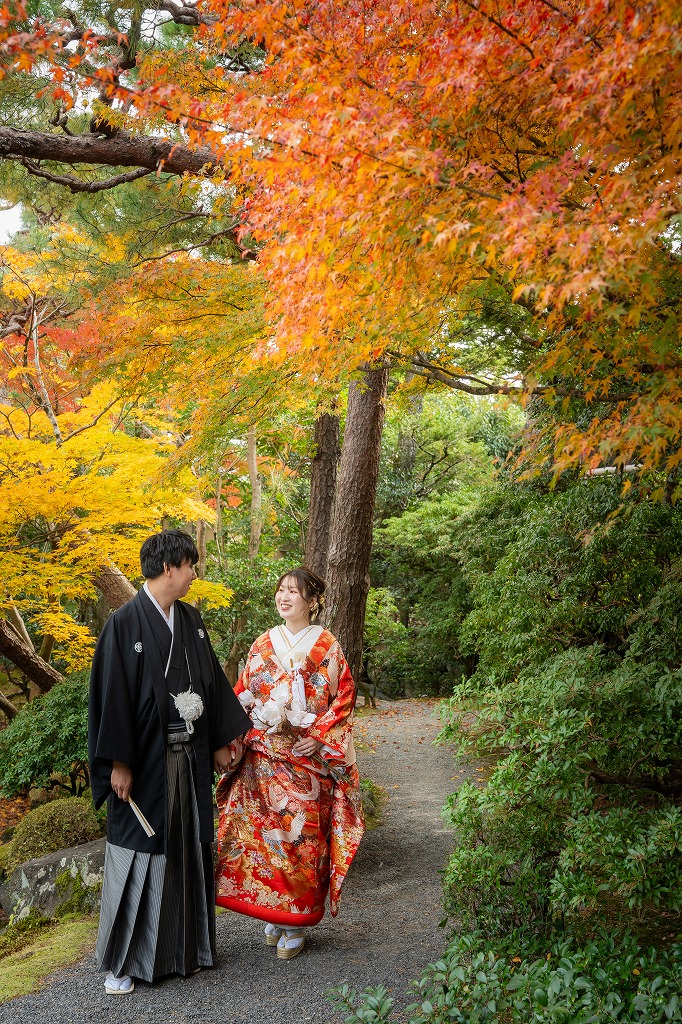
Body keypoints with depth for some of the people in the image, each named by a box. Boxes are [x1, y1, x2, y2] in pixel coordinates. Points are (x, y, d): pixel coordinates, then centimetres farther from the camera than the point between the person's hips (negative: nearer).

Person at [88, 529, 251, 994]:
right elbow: (112, 695, -13)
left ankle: (183, 947, 28)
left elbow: (211, 680, 14)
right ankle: (122, 960, 15)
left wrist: (221, 741, 13)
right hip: (145, 760, -6)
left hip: (190, 758, 6)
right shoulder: (125, 623, -12)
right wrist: (119, 763, -15)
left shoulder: (191, 619, 7)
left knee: (188, 848, 13)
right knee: (138, 855, 2)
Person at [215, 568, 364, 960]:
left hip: (307, 757, -3)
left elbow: (344, 699, -2)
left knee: (302, 835, -2)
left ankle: (297, 923, 9)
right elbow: (243, 696, 11)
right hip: (263, 757, 3)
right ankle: (273, 914, 19)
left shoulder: (327, 646, -1)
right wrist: (235, 741, -1)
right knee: (264, 830, 4)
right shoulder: (263, 644, 9)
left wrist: (320, 737, -12)